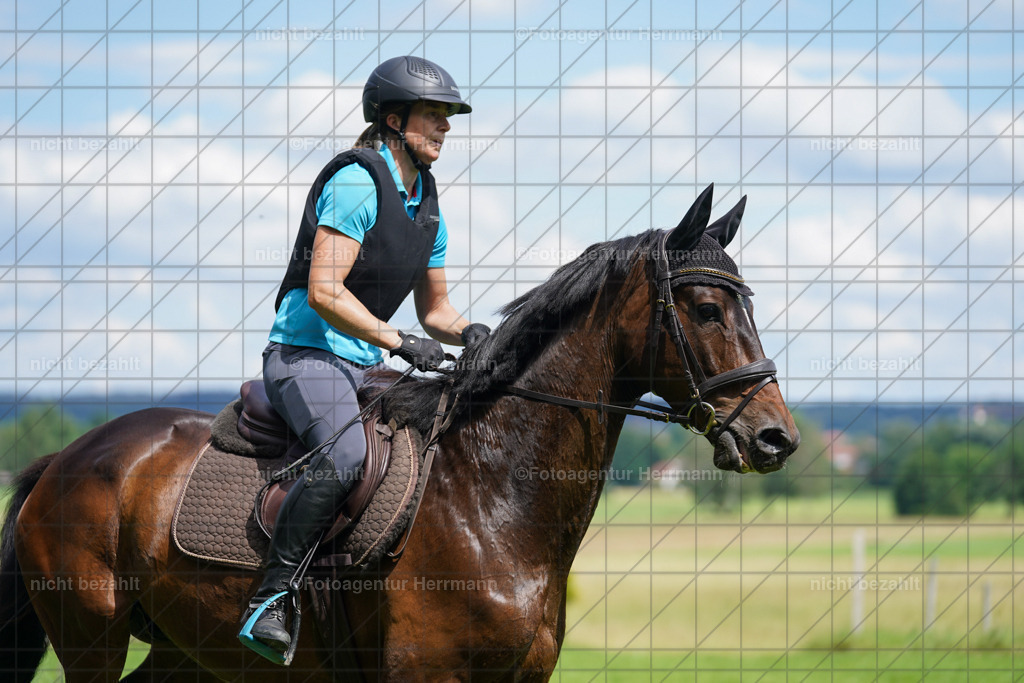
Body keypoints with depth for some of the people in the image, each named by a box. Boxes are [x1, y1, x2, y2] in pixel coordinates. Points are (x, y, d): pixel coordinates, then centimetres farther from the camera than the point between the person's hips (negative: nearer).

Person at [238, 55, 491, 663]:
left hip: (365, 368, 9)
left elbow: (434, 308, 25)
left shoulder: (428, 207, 15)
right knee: (345, 456, -34)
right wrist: (399, 341, -24)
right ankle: (271, 602, -32)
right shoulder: (356, 182, -13)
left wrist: (468, 331, 2)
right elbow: (323, 292, -21)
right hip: (305, 356, -9)